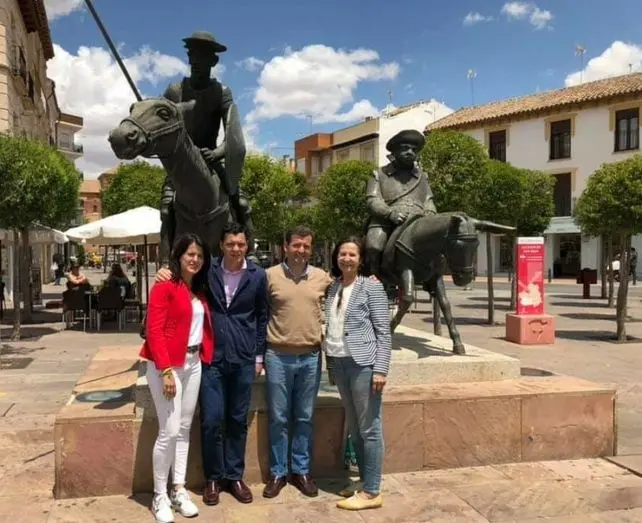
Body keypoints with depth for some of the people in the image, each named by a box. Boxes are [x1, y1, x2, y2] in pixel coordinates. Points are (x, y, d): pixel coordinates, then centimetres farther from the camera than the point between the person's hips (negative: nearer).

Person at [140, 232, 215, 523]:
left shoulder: (200, 290, 12)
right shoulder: (164, 287, -11)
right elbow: (154, 331, -16)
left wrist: (205, 356, 1)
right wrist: (166, 370, -20)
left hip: (194, 363, 7)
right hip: (167, 365, -7)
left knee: (185, 429, 12)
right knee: (169, 431, -5)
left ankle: (179, 491, 23)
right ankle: (159, 496, 10)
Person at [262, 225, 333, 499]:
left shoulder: (322, 277, 4)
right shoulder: (270, 275, -3)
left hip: (311, 356, 2)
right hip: (278, 356, -2)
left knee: (304, 418, 12)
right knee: (278, 418, 7)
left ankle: (301, 470, 25)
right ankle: (278, 472, 21)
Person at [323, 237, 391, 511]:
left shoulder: (371, 287, -6)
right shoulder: (332, 287, 11)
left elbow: (383, 331, -8)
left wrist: (380, 369, -14)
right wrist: (330, 364, 13)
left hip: (362, 363, -6)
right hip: (339, 363, 6)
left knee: (369, 428, 0)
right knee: (354, 427, 15)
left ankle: (372, 492, 8)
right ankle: (364, 479, 28)